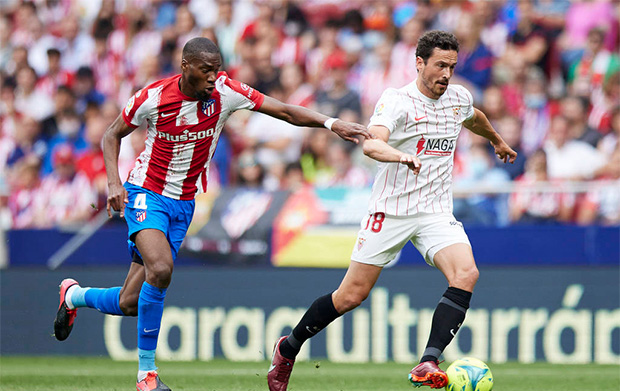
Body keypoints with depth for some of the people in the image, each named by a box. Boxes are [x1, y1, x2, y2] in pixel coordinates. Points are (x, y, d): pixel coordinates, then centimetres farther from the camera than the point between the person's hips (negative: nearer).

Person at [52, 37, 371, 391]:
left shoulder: (225, 92, -11)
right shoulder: (153, 98, -15)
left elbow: (284, 110, -13)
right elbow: (112, 135, 1)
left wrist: (331, 123, -26)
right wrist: (114, 182, -13)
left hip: (184, 203, 4)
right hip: (146, 194, -4)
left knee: (130, 304, 5)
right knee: (161, 269, -30)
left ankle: (75, 295, 39)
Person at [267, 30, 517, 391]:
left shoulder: (459, 97, 7)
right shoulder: (397, 100, -12)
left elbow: (475, 118, 34)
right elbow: (371, 144, -30)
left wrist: (498, 141, 51)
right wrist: (400, 155, -50)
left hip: (437, 213, 4)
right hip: (390, 210, -4)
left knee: (466, 274, -24)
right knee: (351, 296, -2)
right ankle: (288, 349, 22)